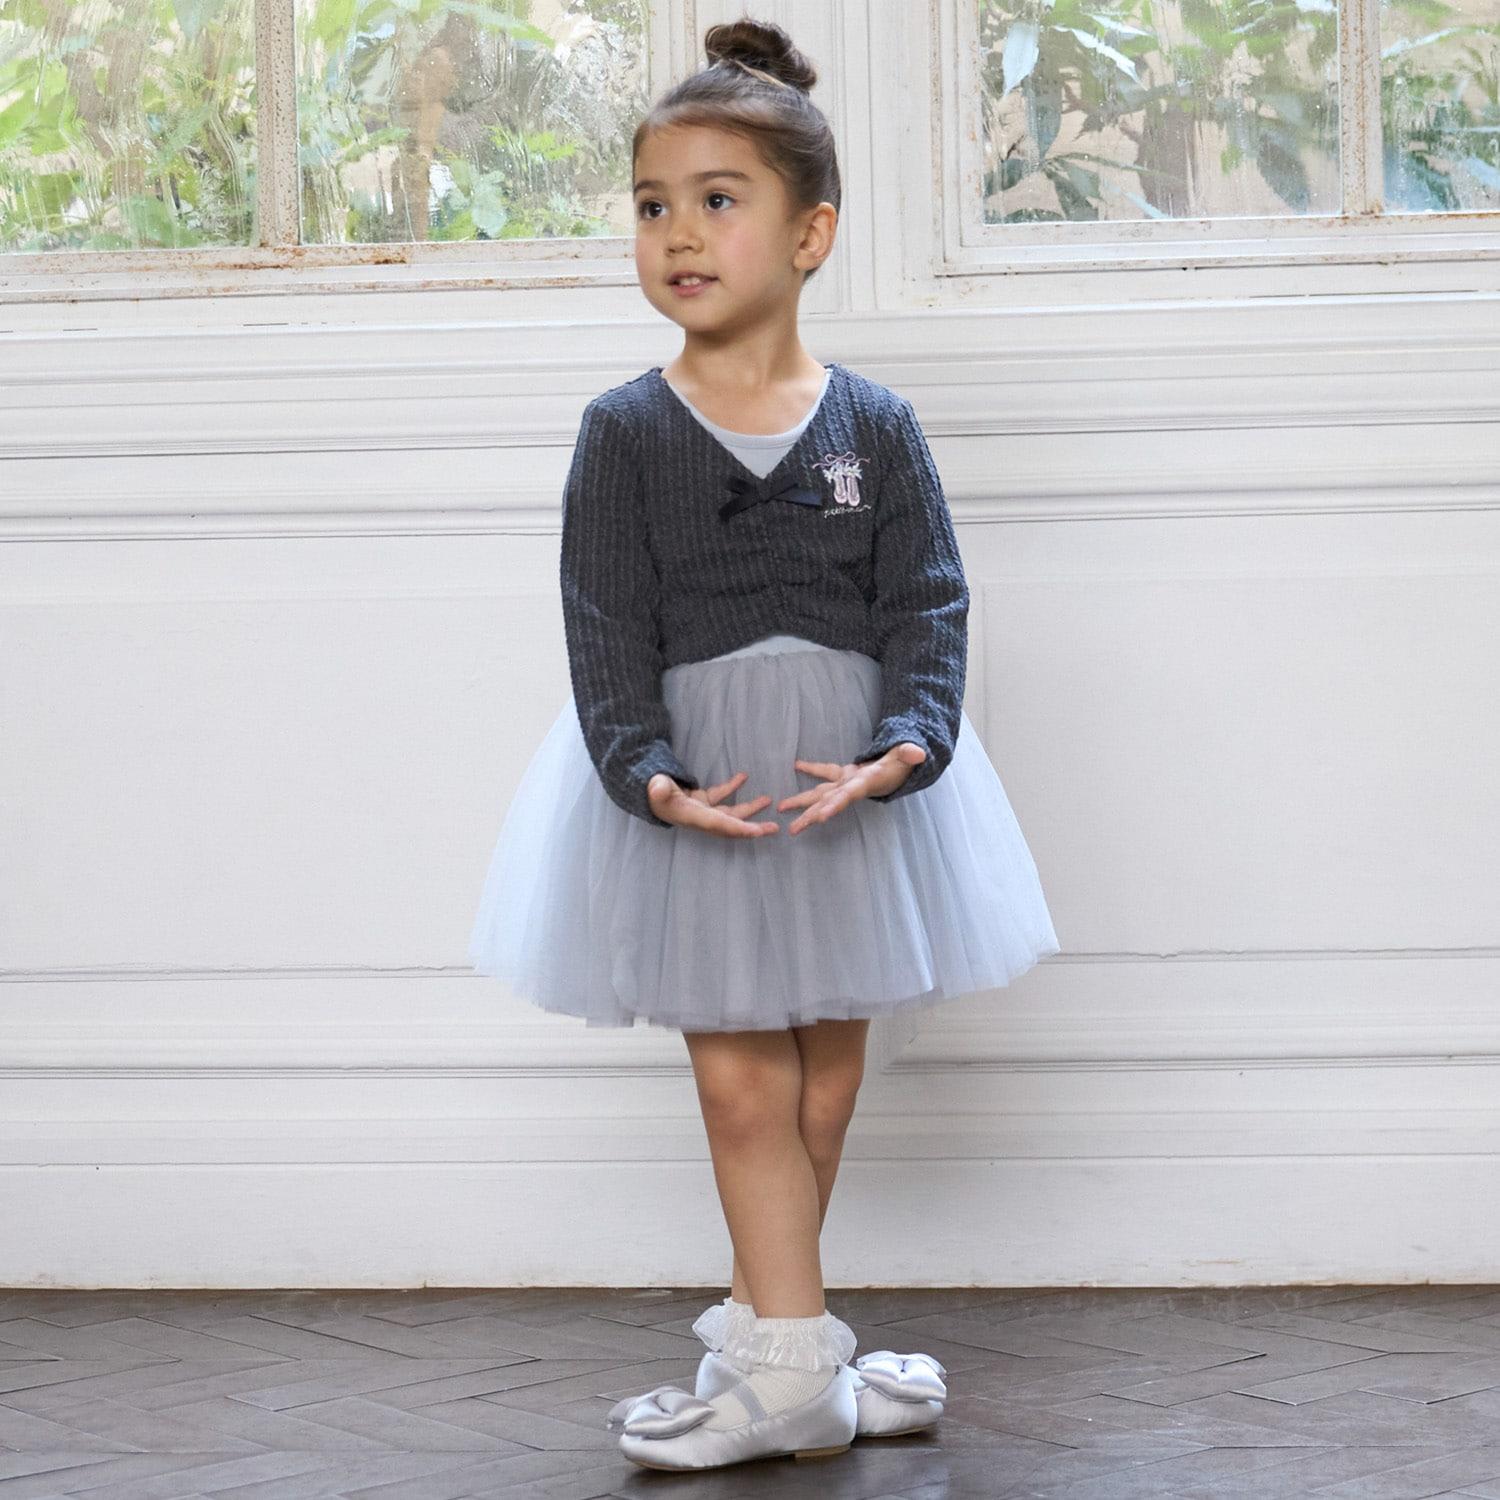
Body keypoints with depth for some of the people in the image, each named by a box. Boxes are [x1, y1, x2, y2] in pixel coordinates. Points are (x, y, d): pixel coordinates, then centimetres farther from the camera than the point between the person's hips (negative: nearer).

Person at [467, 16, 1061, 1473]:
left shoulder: (874, 426, -1)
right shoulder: (624, 433, -4)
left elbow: (926, 606, -4)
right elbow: (608, 629, -7)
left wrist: (904, 747, -21)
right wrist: (652, 776, -21)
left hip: (854, 776, 2)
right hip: (691, 786, -1)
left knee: (826, 1073, 9)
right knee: (742, 1081, -3)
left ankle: (759, 1327, 24)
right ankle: (795, 1370, 2)